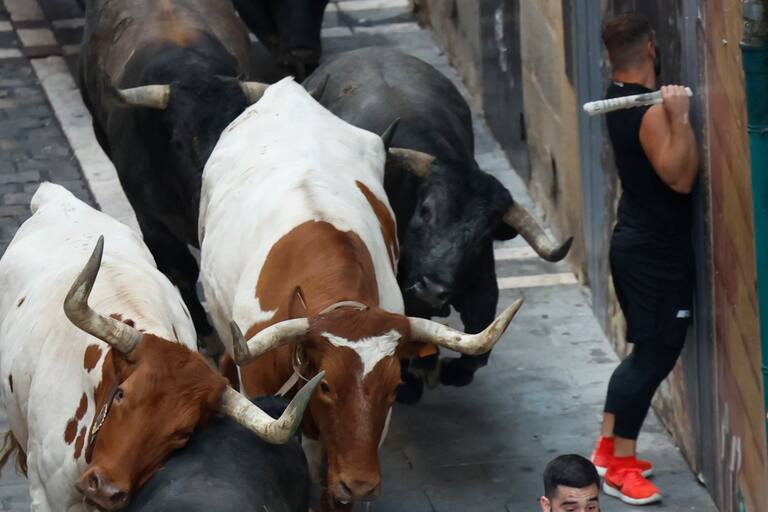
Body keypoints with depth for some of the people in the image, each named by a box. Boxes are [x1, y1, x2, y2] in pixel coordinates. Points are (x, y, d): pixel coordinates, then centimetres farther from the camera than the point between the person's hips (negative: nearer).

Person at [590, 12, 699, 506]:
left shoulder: (621, 97, 7)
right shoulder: (650, 110, -23)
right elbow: (681, 178, -28)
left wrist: (671, 110, 11)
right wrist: (680, 117, -34)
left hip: (637, 241, 10)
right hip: (657, 250, -10)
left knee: (646, 352, 19)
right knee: (654, 358, -3)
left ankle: (609, 447, 25)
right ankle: (621, 468, 2)